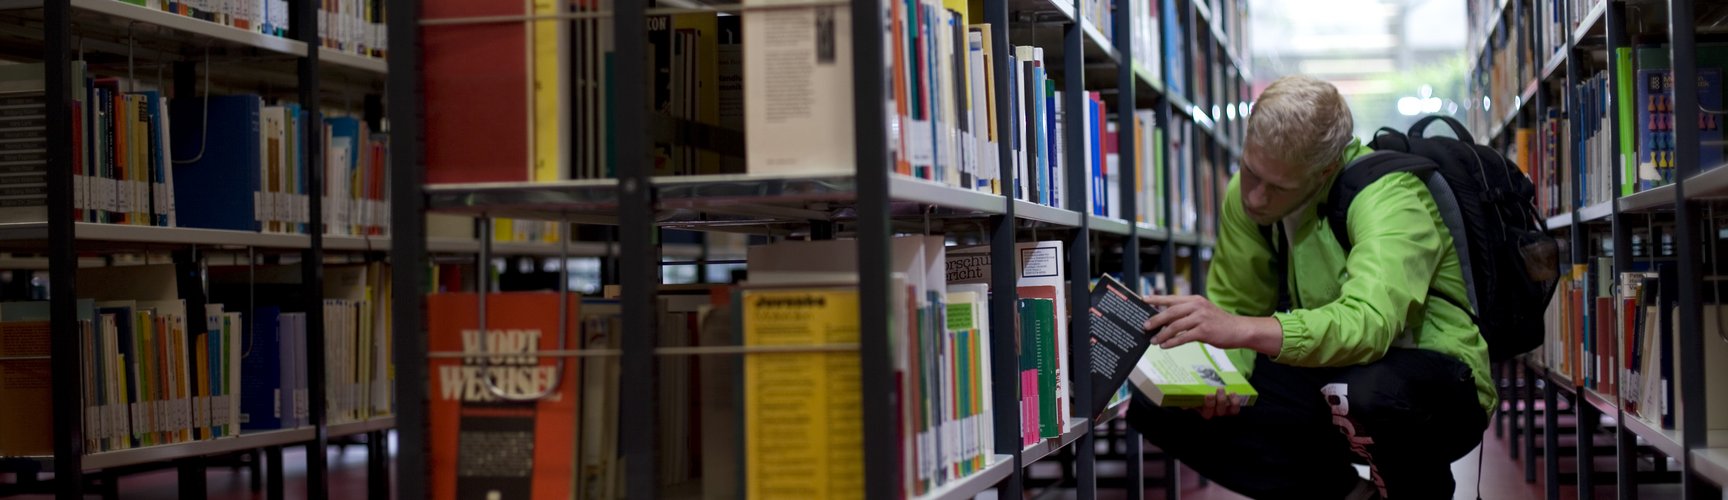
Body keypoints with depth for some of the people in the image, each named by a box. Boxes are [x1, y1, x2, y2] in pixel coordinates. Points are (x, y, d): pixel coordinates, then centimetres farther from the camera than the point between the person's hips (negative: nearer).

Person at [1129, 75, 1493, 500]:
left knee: (1366, 390, -43)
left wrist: (1242, 329, -53)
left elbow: (1369, 324, -41)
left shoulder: (1389, 197, -26)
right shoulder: (1245, 196, -6)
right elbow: (1235, 305, 3)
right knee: (1158, 405, -10)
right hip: (1334, 375, 6)